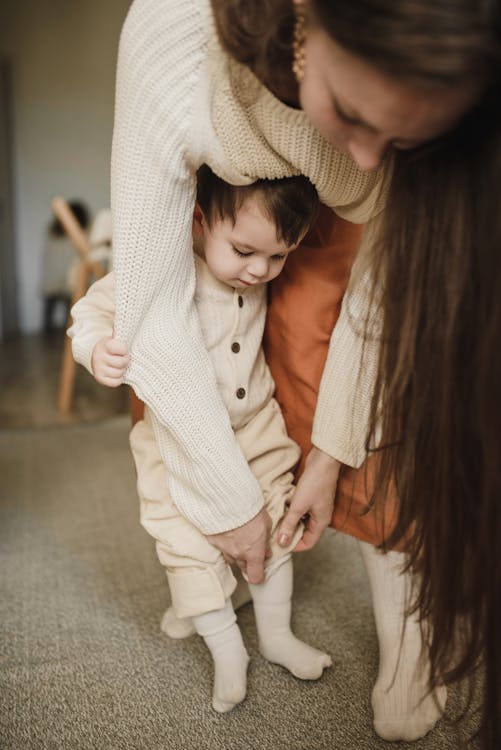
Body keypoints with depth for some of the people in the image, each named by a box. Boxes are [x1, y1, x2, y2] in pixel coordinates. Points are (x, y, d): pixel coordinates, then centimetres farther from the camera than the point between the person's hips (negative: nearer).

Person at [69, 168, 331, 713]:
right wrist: (96, 347, -35)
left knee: (274, 525, 14)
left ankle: (277, 635, 36)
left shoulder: (259, 277, -7)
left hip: (256, 427, 5)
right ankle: (228, 652, 24)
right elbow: (98, 306, -17)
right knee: (190, 544, 0)